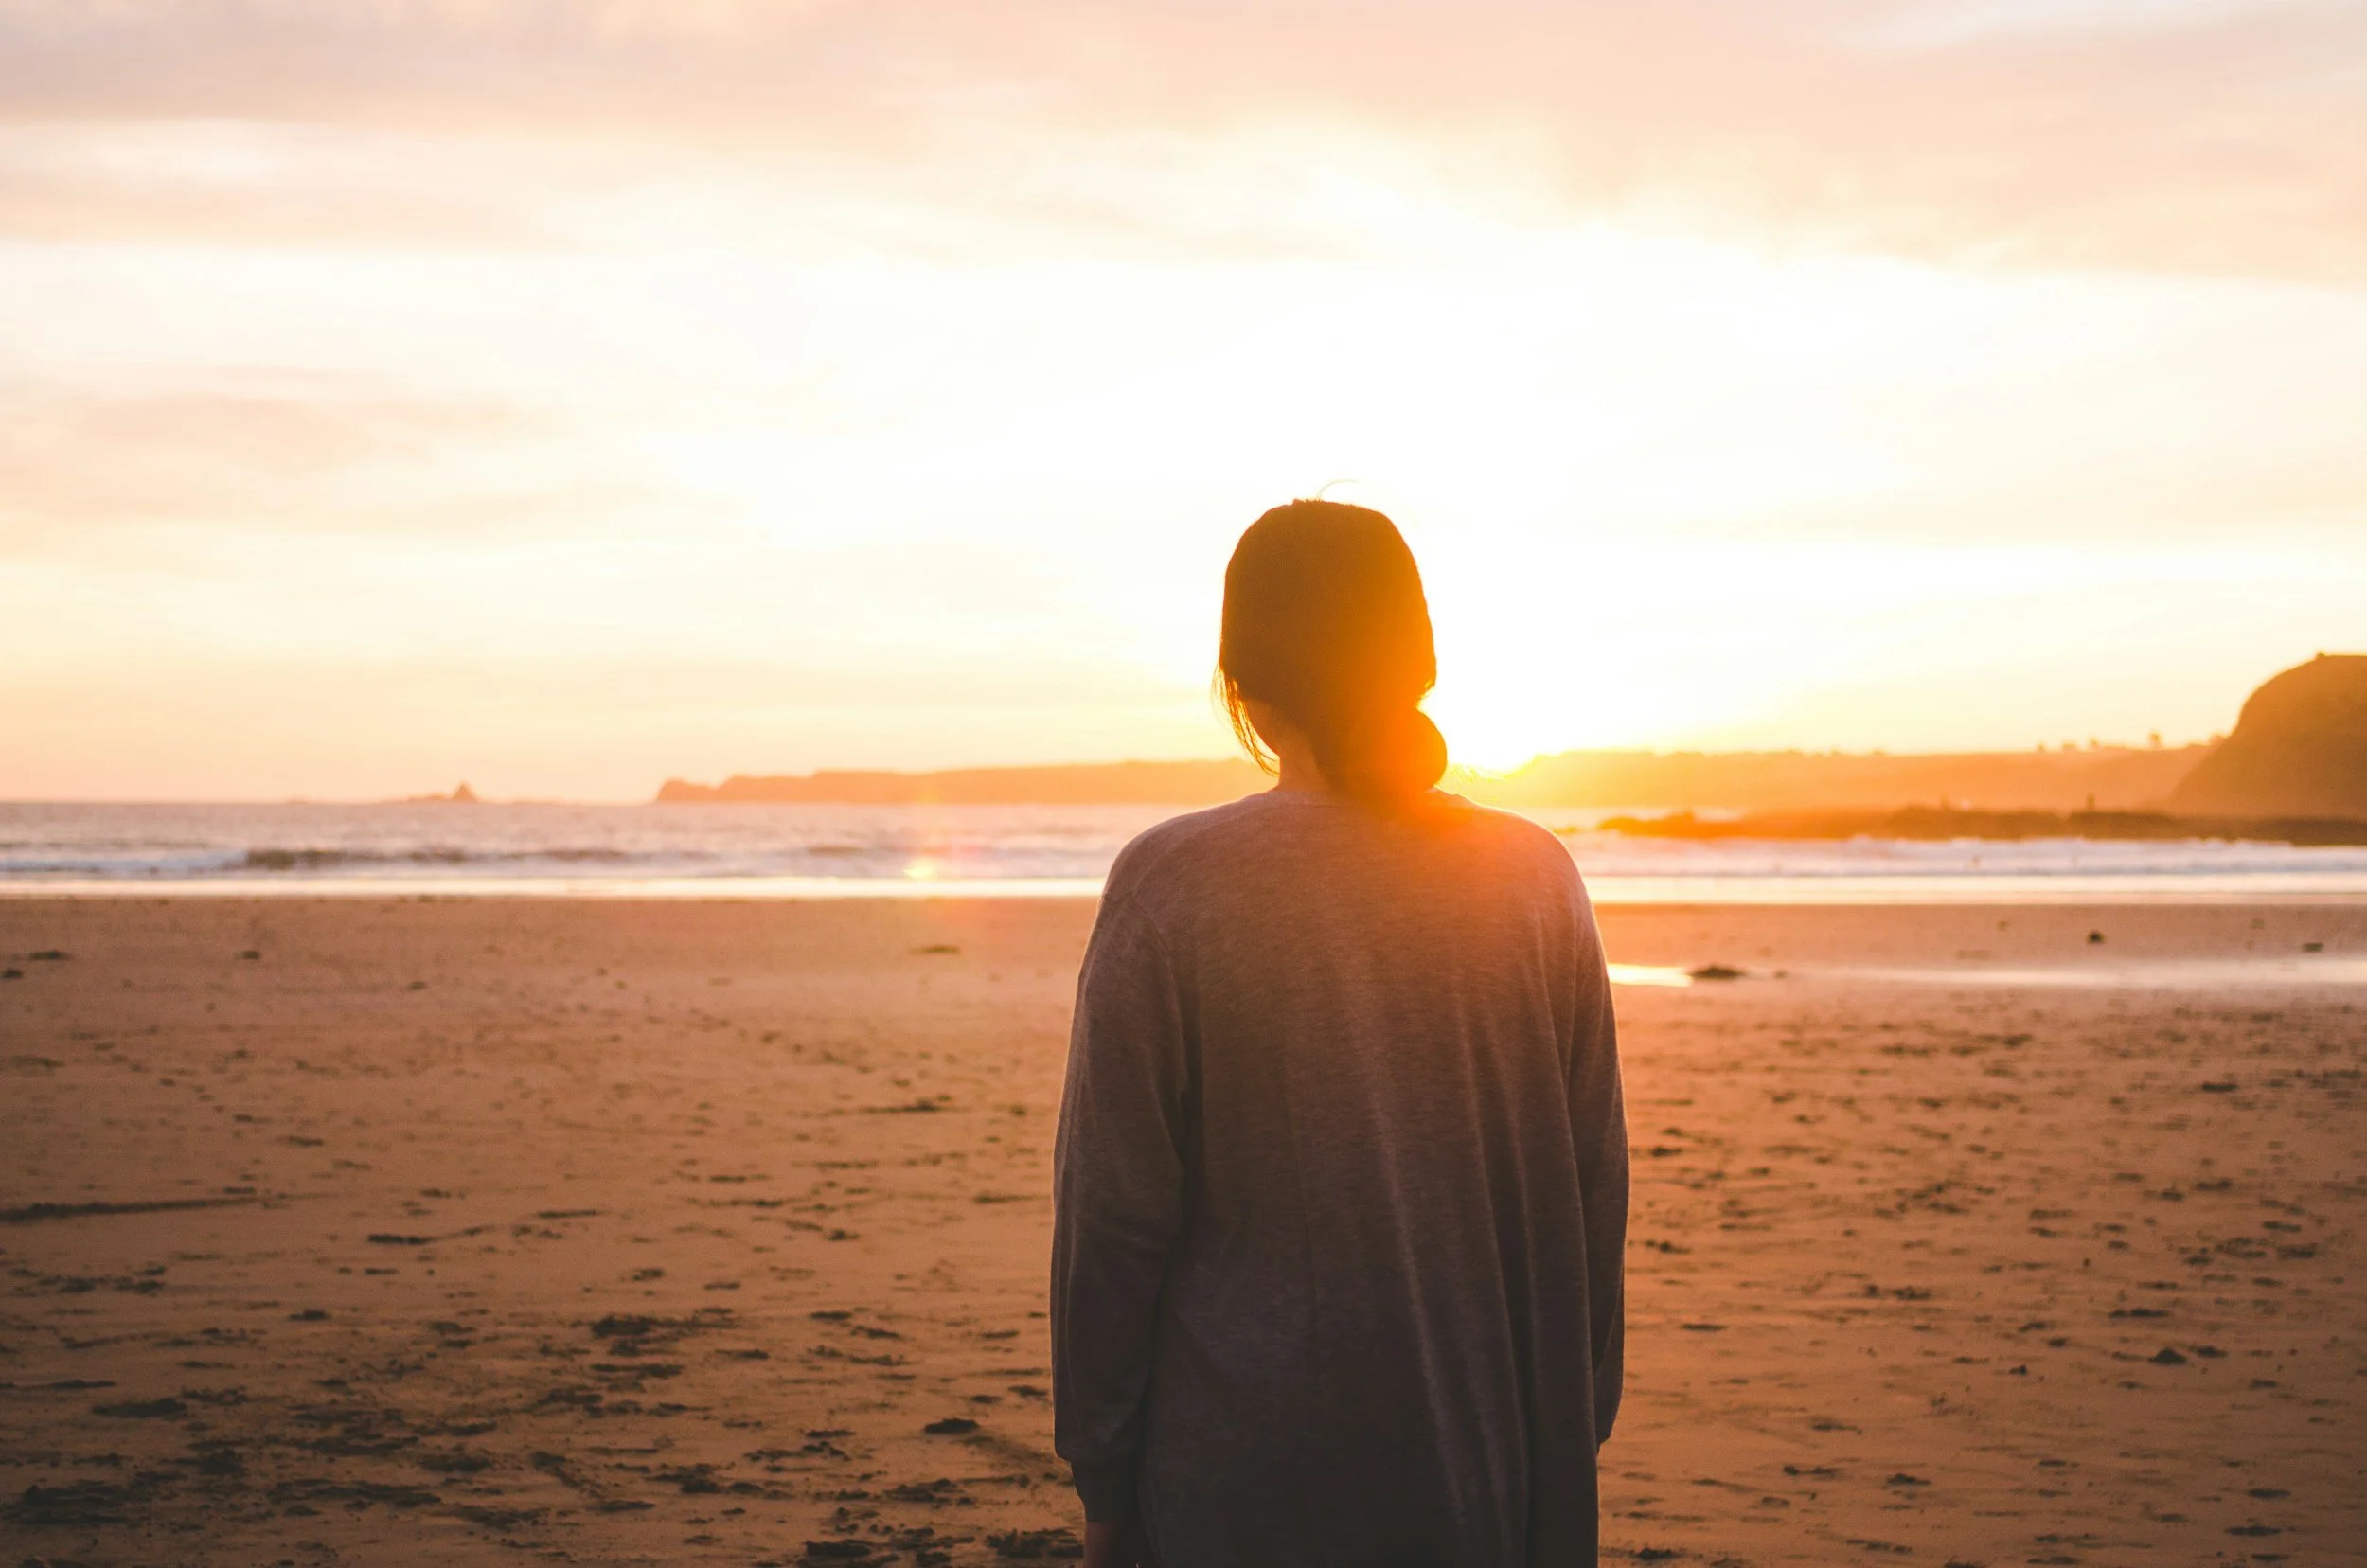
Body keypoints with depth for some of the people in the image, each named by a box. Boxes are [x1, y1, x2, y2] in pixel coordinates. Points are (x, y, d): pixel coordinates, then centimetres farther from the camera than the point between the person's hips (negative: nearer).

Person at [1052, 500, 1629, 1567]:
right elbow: (1595, 1194, 4)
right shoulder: (1537, 879, -1)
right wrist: (1568, 1449, 15)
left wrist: (1103, 1479, 2)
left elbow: (1112, 1211, -8)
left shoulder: (1172, 885, -10)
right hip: (1490, 1478, 3)